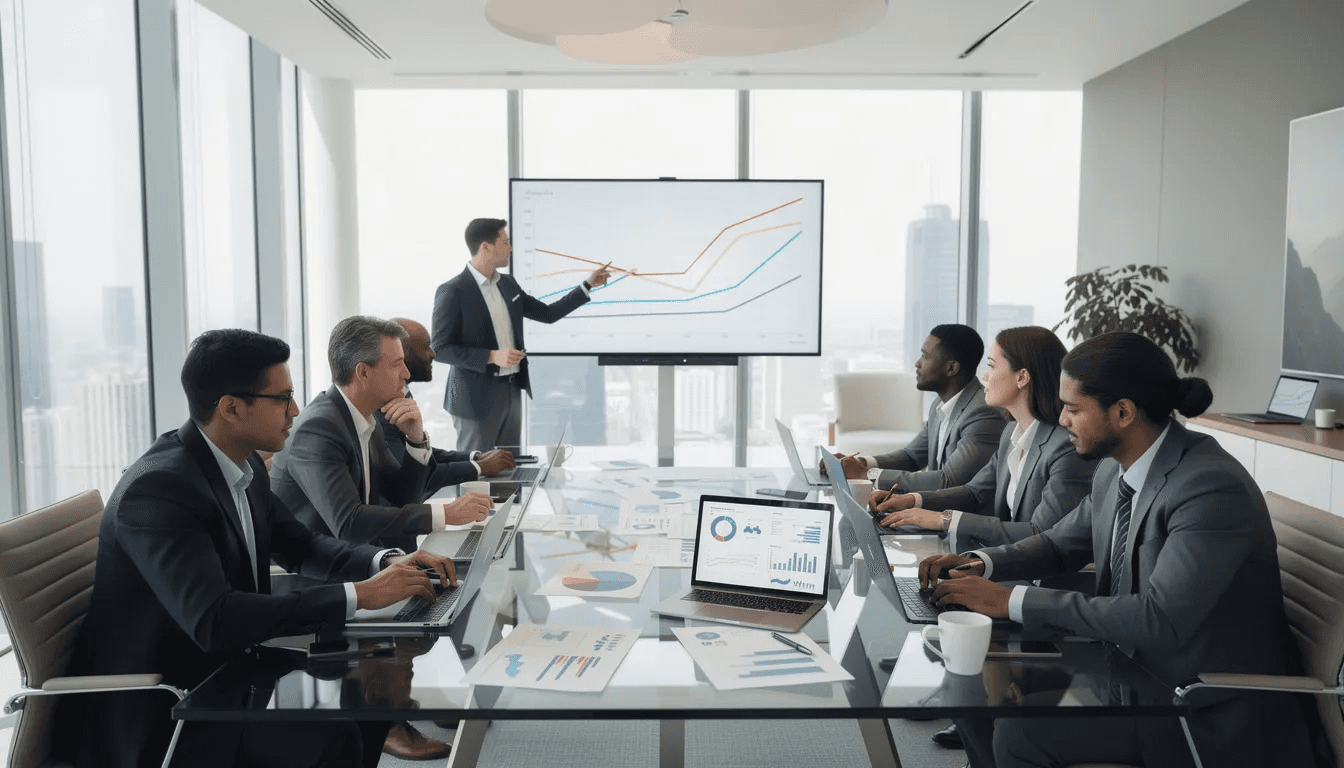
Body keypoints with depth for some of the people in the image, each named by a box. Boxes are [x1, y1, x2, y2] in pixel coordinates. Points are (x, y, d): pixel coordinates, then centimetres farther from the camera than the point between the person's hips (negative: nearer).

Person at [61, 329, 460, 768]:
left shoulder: (244, 464, 2)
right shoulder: (159, 488, -25)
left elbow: (299, 546, 13)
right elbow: (212, 620, -35)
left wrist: (388, 563, -7)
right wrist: (360, 595, -32)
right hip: (156, 709, -8)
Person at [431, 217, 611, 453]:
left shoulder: (507, 283, 10)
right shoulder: (452, 292, -12)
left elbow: (548, 313, 18)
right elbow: (441, 348, -14)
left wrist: (588, 285, 15)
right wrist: (492, 356, -22)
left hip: (512, 392, 7)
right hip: (477, 398, -7)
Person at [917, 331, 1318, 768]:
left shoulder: (1213, 488, -26)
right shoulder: (1115, 472, 1)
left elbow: (1160, 620, -34)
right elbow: (1062, 544, 16)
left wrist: (1014, 602, -31)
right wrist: (981, 564, -4)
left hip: (1209, 714, -8)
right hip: (1132, 664, 8)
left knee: (1019, 731, -21)